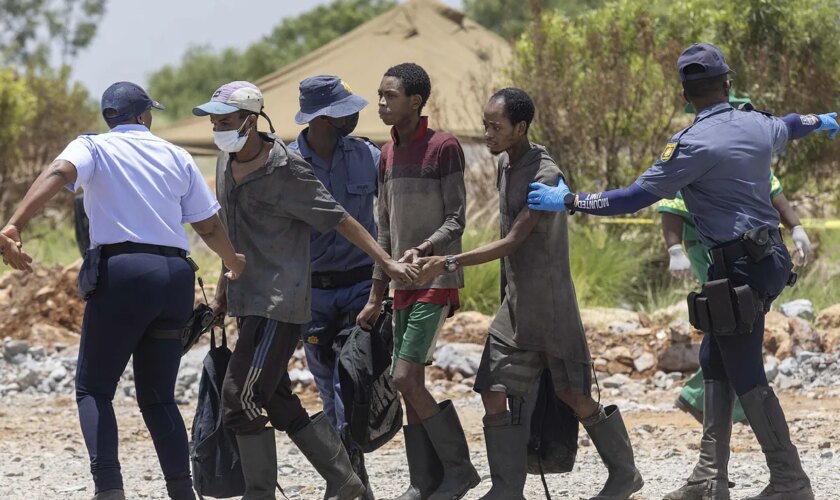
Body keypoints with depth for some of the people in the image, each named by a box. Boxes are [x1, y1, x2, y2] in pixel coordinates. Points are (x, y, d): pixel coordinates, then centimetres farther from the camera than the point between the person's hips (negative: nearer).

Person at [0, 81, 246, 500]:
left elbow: (58, 173, -16)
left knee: (93, 389, 2)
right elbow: (209, 226, 19)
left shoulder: (93, 147, 7)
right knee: (158, 397, 14)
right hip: (174, 276, 4)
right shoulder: (176, 156, 18)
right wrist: (235, 263, 40)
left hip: (121, 271, -4)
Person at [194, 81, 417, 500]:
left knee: (241, 396, -12)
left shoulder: (284, 171, -16)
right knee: (277, 401, 12)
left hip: (280, 303, -9)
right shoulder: (227, 160, 9)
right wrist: (223, 287, 23)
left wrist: (387, 263, -11)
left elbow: (339, 220, -11)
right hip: (248, 301, 9)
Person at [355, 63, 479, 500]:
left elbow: (456, 218, -12)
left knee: (406, 378, -15)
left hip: (436, 282, -7)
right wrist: (376, 295, 16)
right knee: (410, 386, 5)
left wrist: (423, 250, -29)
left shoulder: (444, 147, -9)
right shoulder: (387, 154, 13)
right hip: (403, 284, 7)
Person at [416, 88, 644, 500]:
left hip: (551, 307, -8)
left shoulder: (546, 176, -20)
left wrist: (449, 263, -25)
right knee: (494, 395, -2)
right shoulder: (506, 164, 8)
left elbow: (511, 242, -22)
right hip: (514, 305, 8)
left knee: (575, 396, 0)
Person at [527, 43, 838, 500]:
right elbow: (786, 126, 33)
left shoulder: (694, 144, -15)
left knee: (745, 376, -3)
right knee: (715, 364, 12)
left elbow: (636, 197, -13)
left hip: (739, 268, -9)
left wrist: (571, 201, -4)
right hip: (768, 254, 9)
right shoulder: (758, 126, 8)